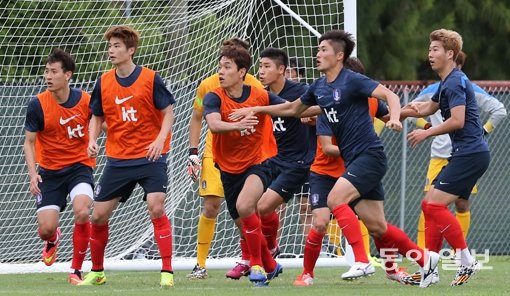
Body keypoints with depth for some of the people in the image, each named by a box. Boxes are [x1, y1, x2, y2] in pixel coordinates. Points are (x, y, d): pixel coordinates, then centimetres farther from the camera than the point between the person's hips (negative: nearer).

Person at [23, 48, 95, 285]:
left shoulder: (85, 100, -10)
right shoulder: (38, 104, -11)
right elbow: (29, 142, -4)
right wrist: (32, 173, -17)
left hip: (79, 165, -1)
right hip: (50, 171, 1)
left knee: (81, 212, -27)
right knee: (45, 229, -7)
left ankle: (76, 270, -8)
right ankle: (53, 240, 36)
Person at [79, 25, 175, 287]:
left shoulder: (150, 79, -8)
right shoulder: (103, 82, 3)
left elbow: (168, 112, -4)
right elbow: (97, 116, 14)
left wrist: (160, 140, -21)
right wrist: (92, 140, -5)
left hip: (150, 157, -4)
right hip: (118, 159, 4)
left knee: (156, 208, -21)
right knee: (98, 216, 5)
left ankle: (167, 272, -14)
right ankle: (97, 271, 24)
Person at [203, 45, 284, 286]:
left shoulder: (261, 96, -10)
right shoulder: (214, 98, -13)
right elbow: (213, 124, -33)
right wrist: (237, 125, -51)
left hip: (258, 163, -3)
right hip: (229, 169, 3)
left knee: (244, 205, -30)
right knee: (245, 222, 13)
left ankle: (257, 264, -16)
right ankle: (270, 266, 38)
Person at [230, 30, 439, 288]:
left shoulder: (352, 81, -11)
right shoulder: (319, 87, 12)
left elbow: (390, 95, -18)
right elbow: (292, 109, 28)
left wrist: (394, 117, -37)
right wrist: (255, 109, 25)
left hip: (369, 154, -8)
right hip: (352, 159, 8)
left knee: (335, 198, -23)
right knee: (377, 227, 4)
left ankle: (362, 261, -20)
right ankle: (425, 258, 18)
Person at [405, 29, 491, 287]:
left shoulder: (455, 82, -13)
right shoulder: (447, 83, 20)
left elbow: (457, 121, -21)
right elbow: (425, 109, 35)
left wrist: (426, 133, -10)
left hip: (471, 153, -10)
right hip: (464, 154, 10)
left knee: (434, 205, -14)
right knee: (431, 206, 9)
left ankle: (467, 261, -11)